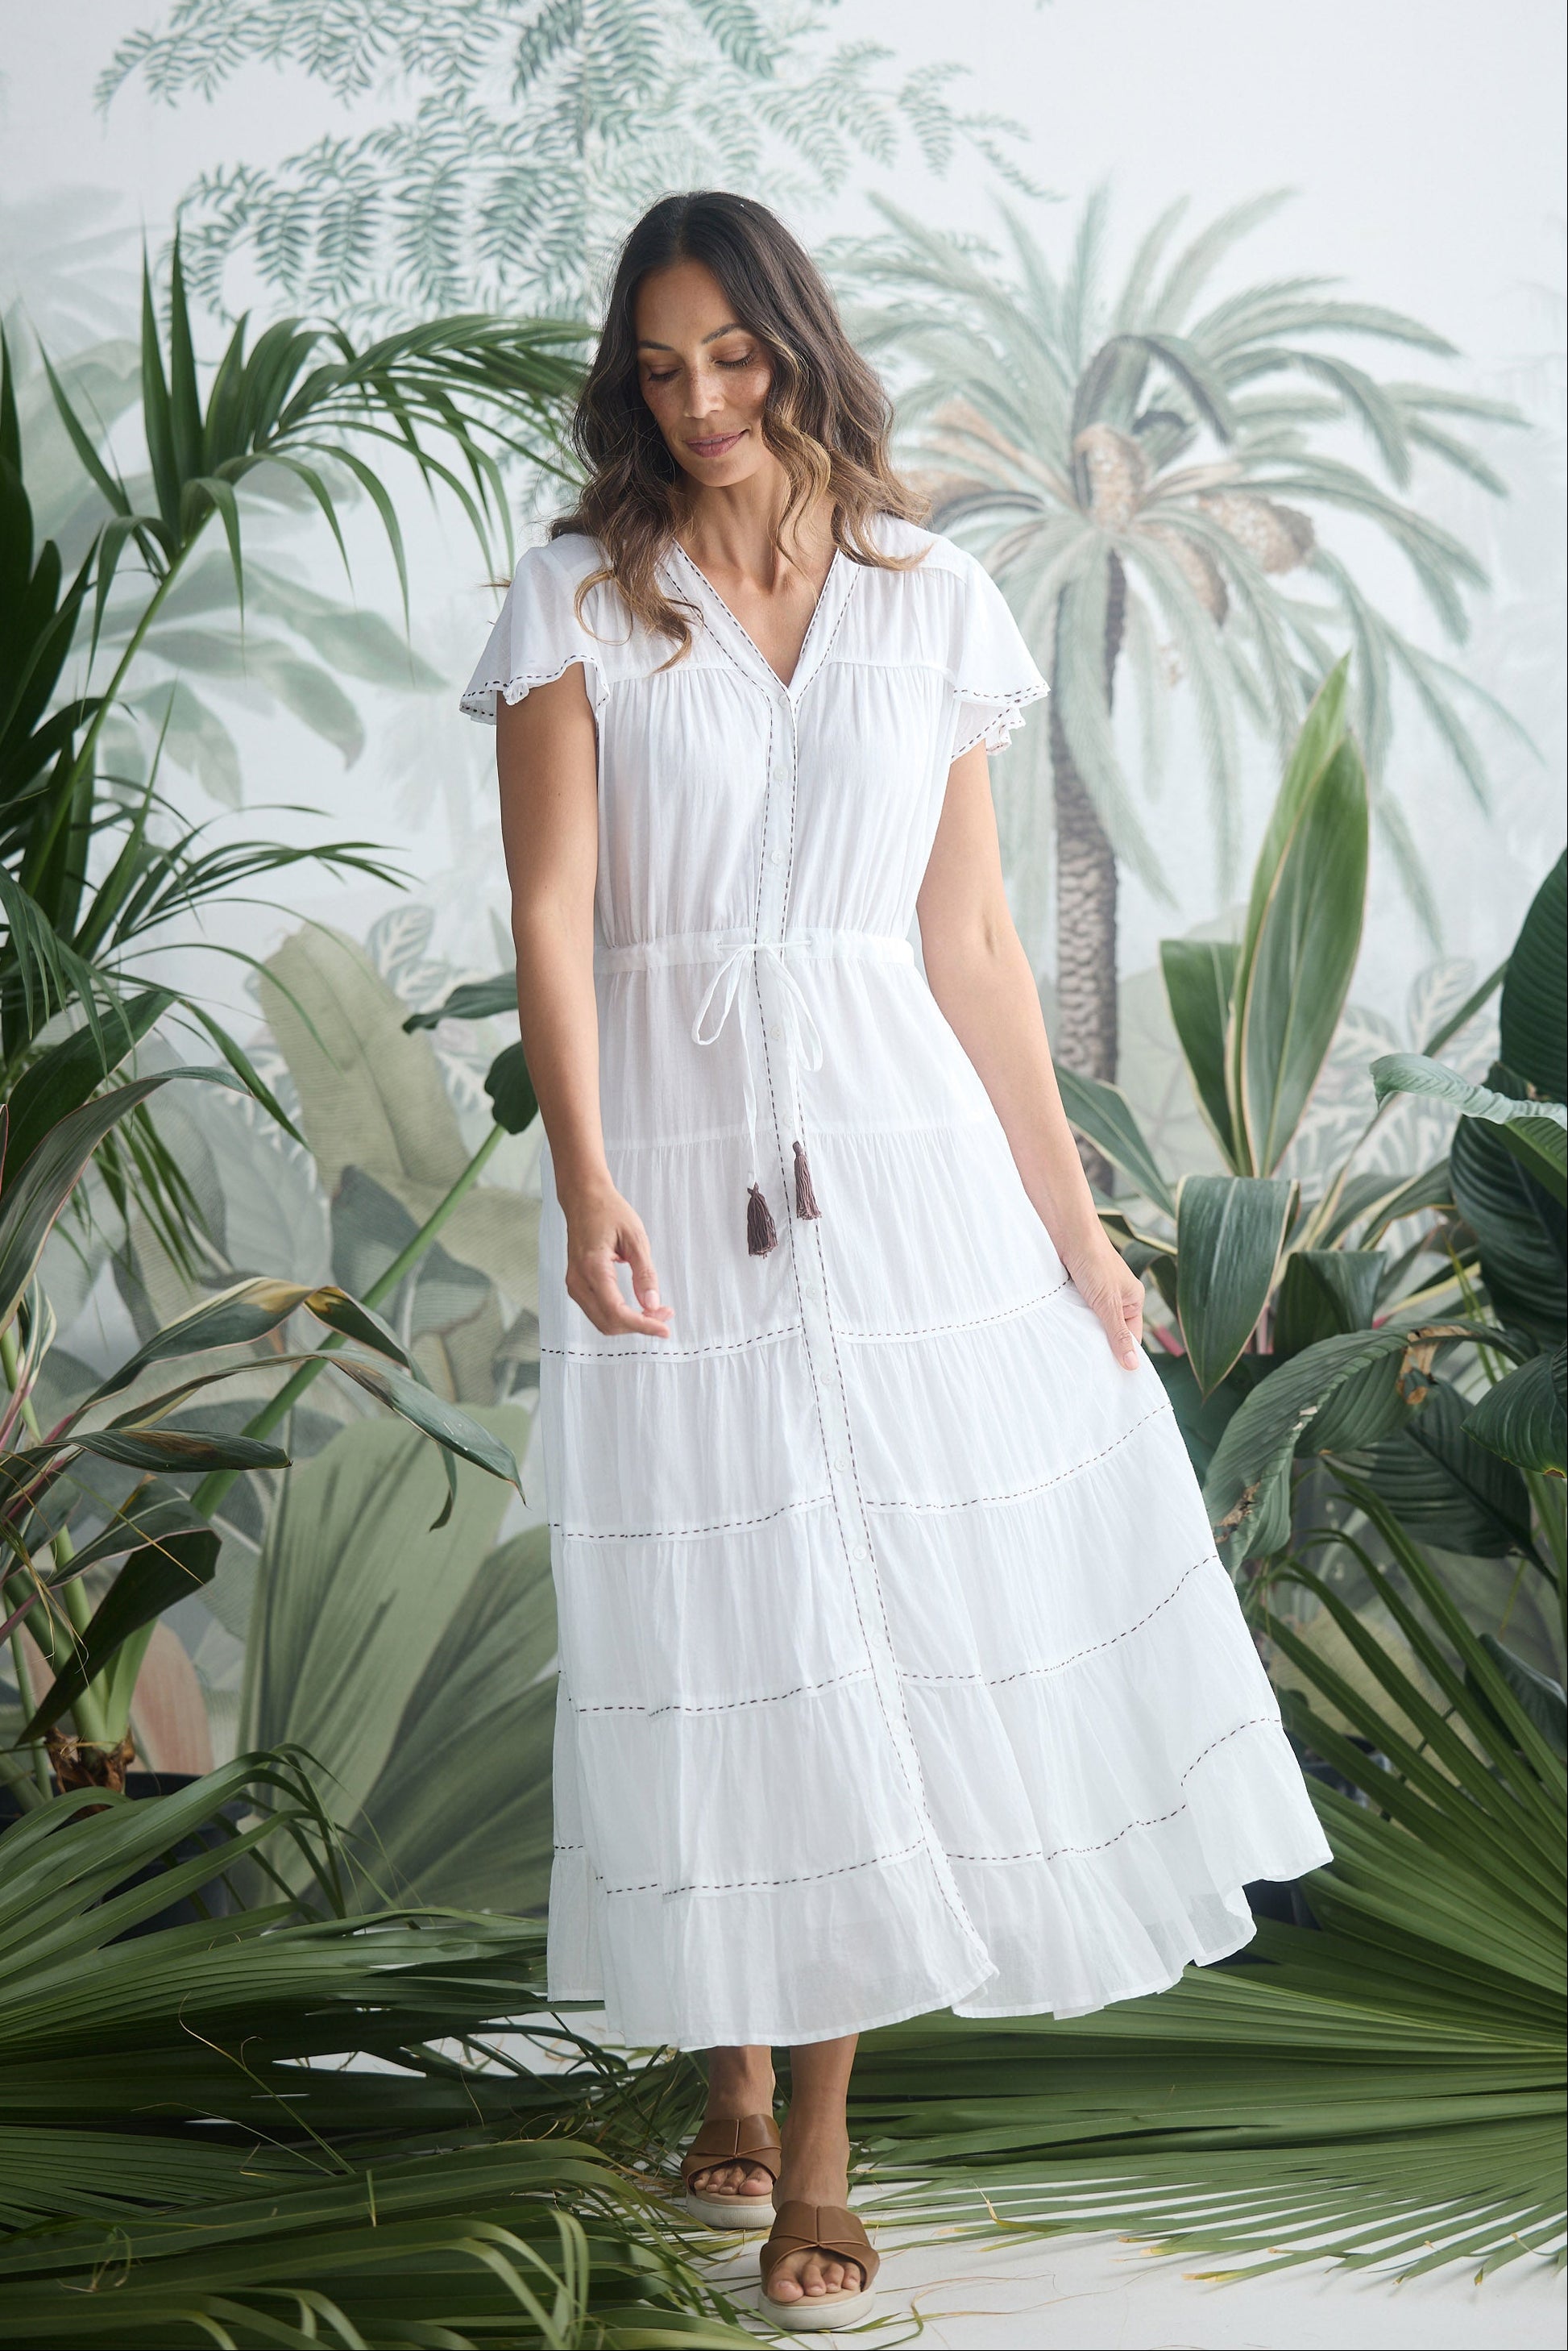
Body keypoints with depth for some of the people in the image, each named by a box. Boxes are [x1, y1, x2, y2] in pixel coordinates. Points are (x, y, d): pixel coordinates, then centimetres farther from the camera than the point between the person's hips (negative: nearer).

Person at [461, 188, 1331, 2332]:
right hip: (671, 1144, -2)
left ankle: (817, 2132, 12)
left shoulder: (929, 600, 7)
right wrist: (586, 1177, -23)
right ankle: (739, 2071, 19)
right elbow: (553, 908, -8)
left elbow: (973, 939, 8)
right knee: (723, 1621, 1)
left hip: (900, 1144, 2)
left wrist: (1071, 1215, 4)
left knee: (900, 1609, 0)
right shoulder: (579, 600, 1)